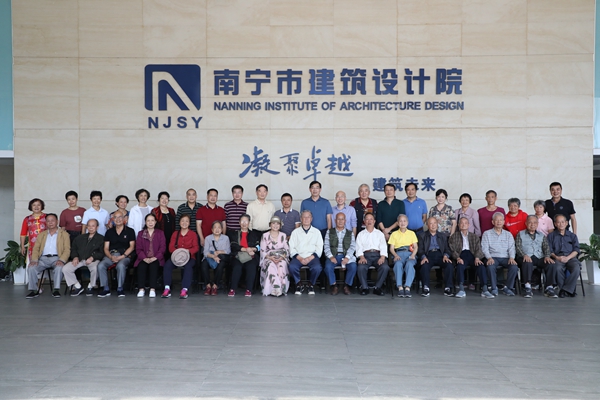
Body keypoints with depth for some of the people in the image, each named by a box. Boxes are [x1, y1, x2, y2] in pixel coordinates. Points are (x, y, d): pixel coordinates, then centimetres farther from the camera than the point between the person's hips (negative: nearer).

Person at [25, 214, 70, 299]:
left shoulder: (64, 234, 12)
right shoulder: (41, 234, 23)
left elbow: (67, 250, 1)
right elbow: (36, 248, 13)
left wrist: (61, 260, -18)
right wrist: (34, 259, -8)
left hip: (56, 258, -3)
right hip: (43, 258, 3)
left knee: (59, 267, -36)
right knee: (31, 267, -25)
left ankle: (56, 290, -28)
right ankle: (34, 290, -16)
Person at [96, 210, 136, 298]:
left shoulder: (129, 231, 9)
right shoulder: (109, 232, 18)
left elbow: (132, 247, 1)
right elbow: (106, 248, 12)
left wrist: (121, 257, -11)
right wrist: (111, 257, -9)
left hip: (125, 255, -3)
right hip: (111, 255, 3)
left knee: (121, 265, -36)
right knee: (100, 266, -27)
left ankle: (120, 289, -21)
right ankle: (106, 289, -16)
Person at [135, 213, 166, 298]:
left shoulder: (160, 233, 15)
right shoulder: (140, 233, 18)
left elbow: (163, 248, 4)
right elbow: (138, 248, 7)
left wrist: (155, 258, -12)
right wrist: (144, 258, -11)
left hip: (156, 259, -1)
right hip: (144, 259, 1)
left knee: (153, 266, -34)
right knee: (141, 266, -32)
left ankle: (152, 289, -38)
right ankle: (141, 289, -33)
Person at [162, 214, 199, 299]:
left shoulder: (193, 234, 10)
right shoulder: (175, 234, 16)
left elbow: (196, 247, 0)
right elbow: (171, 247, 5)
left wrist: (188, 251, -22)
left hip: (189, 257, -2)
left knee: (188, 266, -37)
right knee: (167, 265, -29)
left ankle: (184, 290, -40)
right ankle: (167, 289, -31)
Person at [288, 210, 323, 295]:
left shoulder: (316, 232, 15)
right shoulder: (295, 232, 16)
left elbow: (319, 248, 6)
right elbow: (292, 248, 7)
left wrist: (310, 258, -9)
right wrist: (299, 258, -10)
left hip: (312, 257, 0)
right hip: (298, 257, 0)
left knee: (317, 268, -32)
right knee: (292, 266, -32)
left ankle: (311, 285, -5)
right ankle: (299, 284, -8)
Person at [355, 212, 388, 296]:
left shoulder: (379, 233, 22)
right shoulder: (361, 234, 22)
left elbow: (383, 246, 9)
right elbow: (359, 247, 9)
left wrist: (382, 257, -11)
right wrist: (361, 257, -12)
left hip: (377, 255, 1)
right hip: (365, 255, 0)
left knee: (385, 267, -32)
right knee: (360, 268, -34)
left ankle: (377, 288, -18)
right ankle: (365, 288, -17)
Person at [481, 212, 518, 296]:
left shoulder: (508, 234, 19)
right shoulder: (487, 233, 12)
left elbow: (511, 248, 8)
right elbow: (484, 248, 1)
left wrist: (511, 257, -12)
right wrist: (489, 257, -17)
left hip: (505, 258, 2)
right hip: (493, 257, -2)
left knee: (514, 267, -29)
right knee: (490, 266, -36)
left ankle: (508, 287, -12)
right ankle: (494, 288, -20)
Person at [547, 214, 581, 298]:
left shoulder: (572, 236, 21)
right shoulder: (551, 236, 19)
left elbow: (576, 250, 9)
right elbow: (549, 251, 8)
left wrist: (567, 257, -10)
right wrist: (556, 257, -13)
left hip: (570, 257, 1)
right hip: (557, 257, -1)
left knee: (576, 269, -33)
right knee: (558, 268, -36)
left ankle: (565, 290, -24)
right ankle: (567, 289, -23)